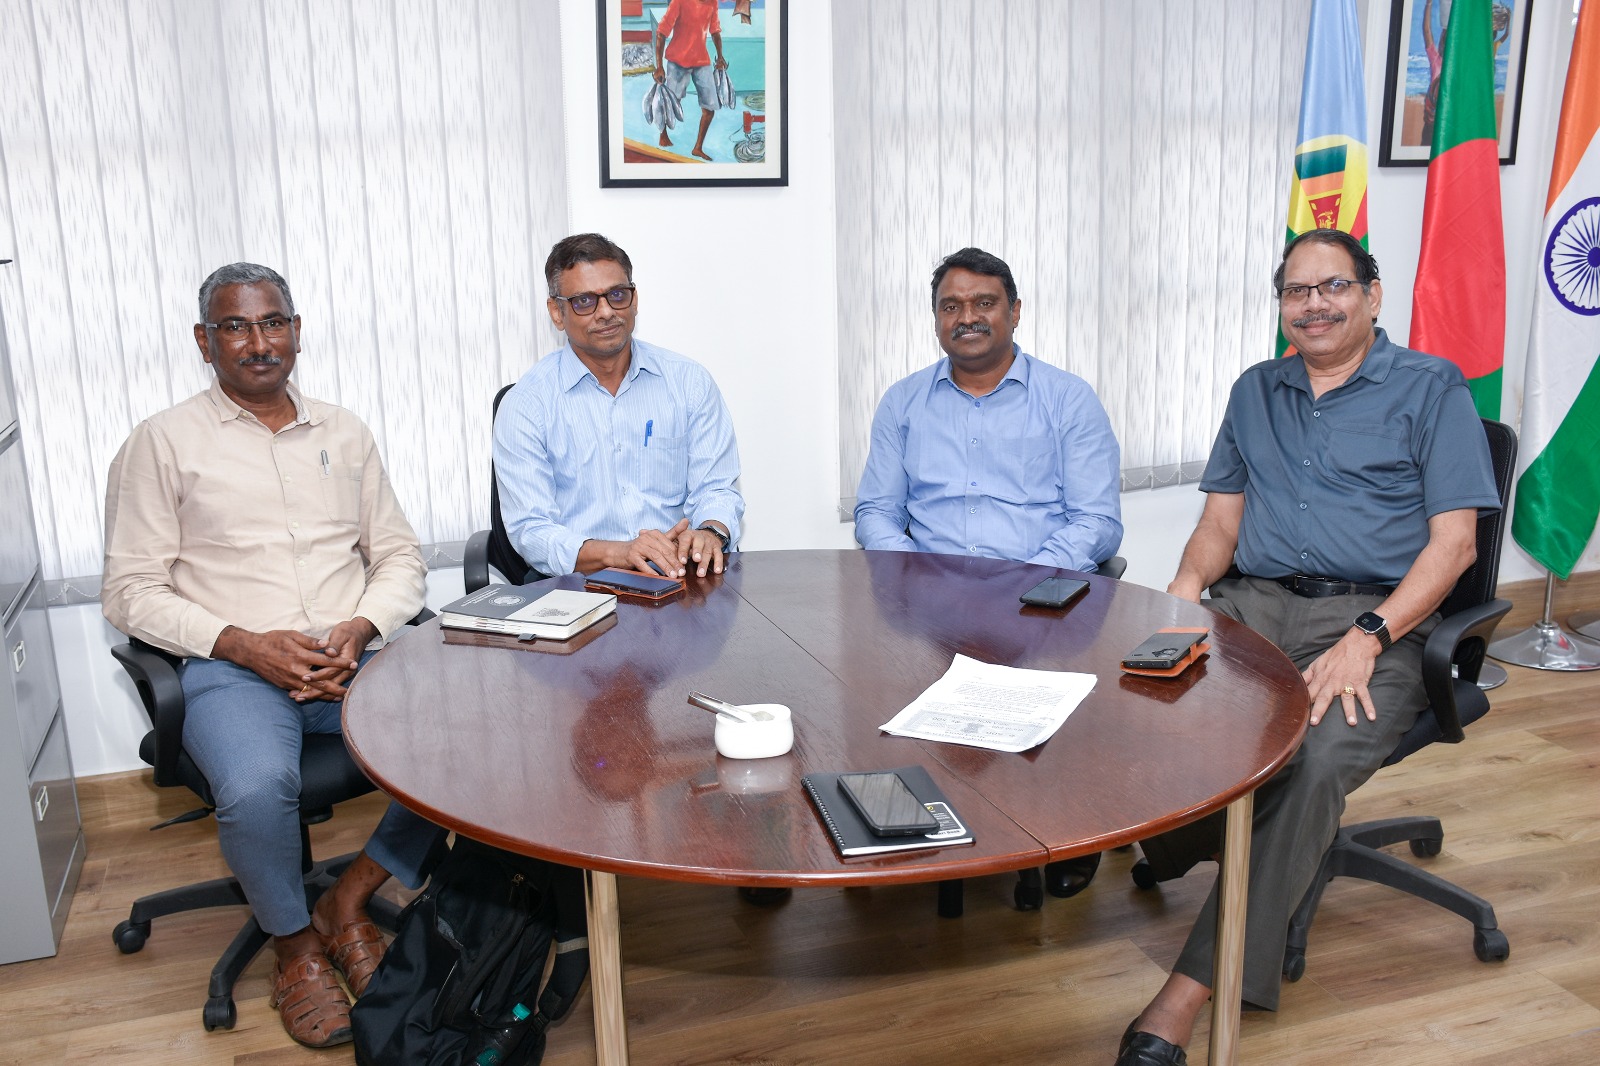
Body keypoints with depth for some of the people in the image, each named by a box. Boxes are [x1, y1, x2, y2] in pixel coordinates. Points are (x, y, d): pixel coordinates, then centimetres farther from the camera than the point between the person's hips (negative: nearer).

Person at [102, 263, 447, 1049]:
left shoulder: (343, 432, 16)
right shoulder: (163, 442, 5)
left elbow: (400, 556, 15)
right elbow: (130, 591, 1)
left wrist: (360, 628, -6)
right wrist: (245, 644, -14)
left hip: (356, 656, 3)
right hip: (234, 668, -3)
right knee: (257, 790, -35)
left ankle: (349, 898, 0)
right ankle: (295, 944, -1)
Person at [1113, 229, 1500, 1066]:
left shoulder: (1430, 388, 8)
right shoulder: (1255, 392, 22)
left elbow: (1453, 540, -1)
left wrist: (1367, 639, -15)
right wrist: (1189, 581, -4)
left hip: (1373, 619, -4)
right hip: (1249, 606, 4)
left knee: (1314, 763, -34)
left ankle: (1187, 998, -33)